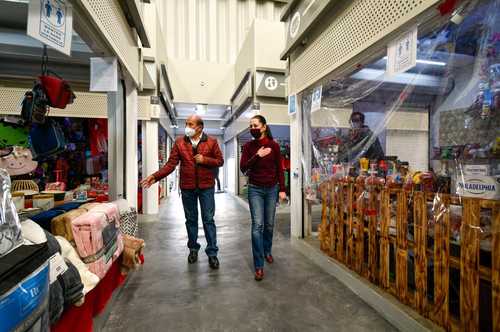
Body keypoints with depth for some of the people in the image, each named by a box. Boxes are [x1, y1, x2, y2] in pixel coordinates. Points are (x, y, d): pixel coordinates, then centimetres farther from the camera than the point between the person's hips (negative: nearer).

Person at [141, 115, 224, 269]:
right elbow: (171, 164, -3)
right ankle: (193, 249, 33)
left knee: (208, 220, 4)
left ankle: (212, 253, 16)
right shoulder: (179, 142, 1)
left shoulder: (211, 142, -2)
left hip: (206, 187, -1)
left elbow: (220, 161, 1)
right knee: (191, 220, 14)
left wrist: (205, 160, -15)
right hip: (187, 188, 2)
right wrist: (156, 176, -15)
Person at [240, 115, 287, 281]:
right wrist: (257, 156, -18)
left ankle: (267, 251, 38)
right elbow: (243, 168, -7)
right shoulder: (248, 146, 1)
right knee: (257, 225, -6)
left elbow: (279, 169, 1)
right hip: (255, 189, -1)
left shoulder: (273, 145, -1)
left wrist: (282, 189, -3)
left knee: (269, 224, 12)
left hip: (272, 189, 1)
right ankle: (259, 266, 2)